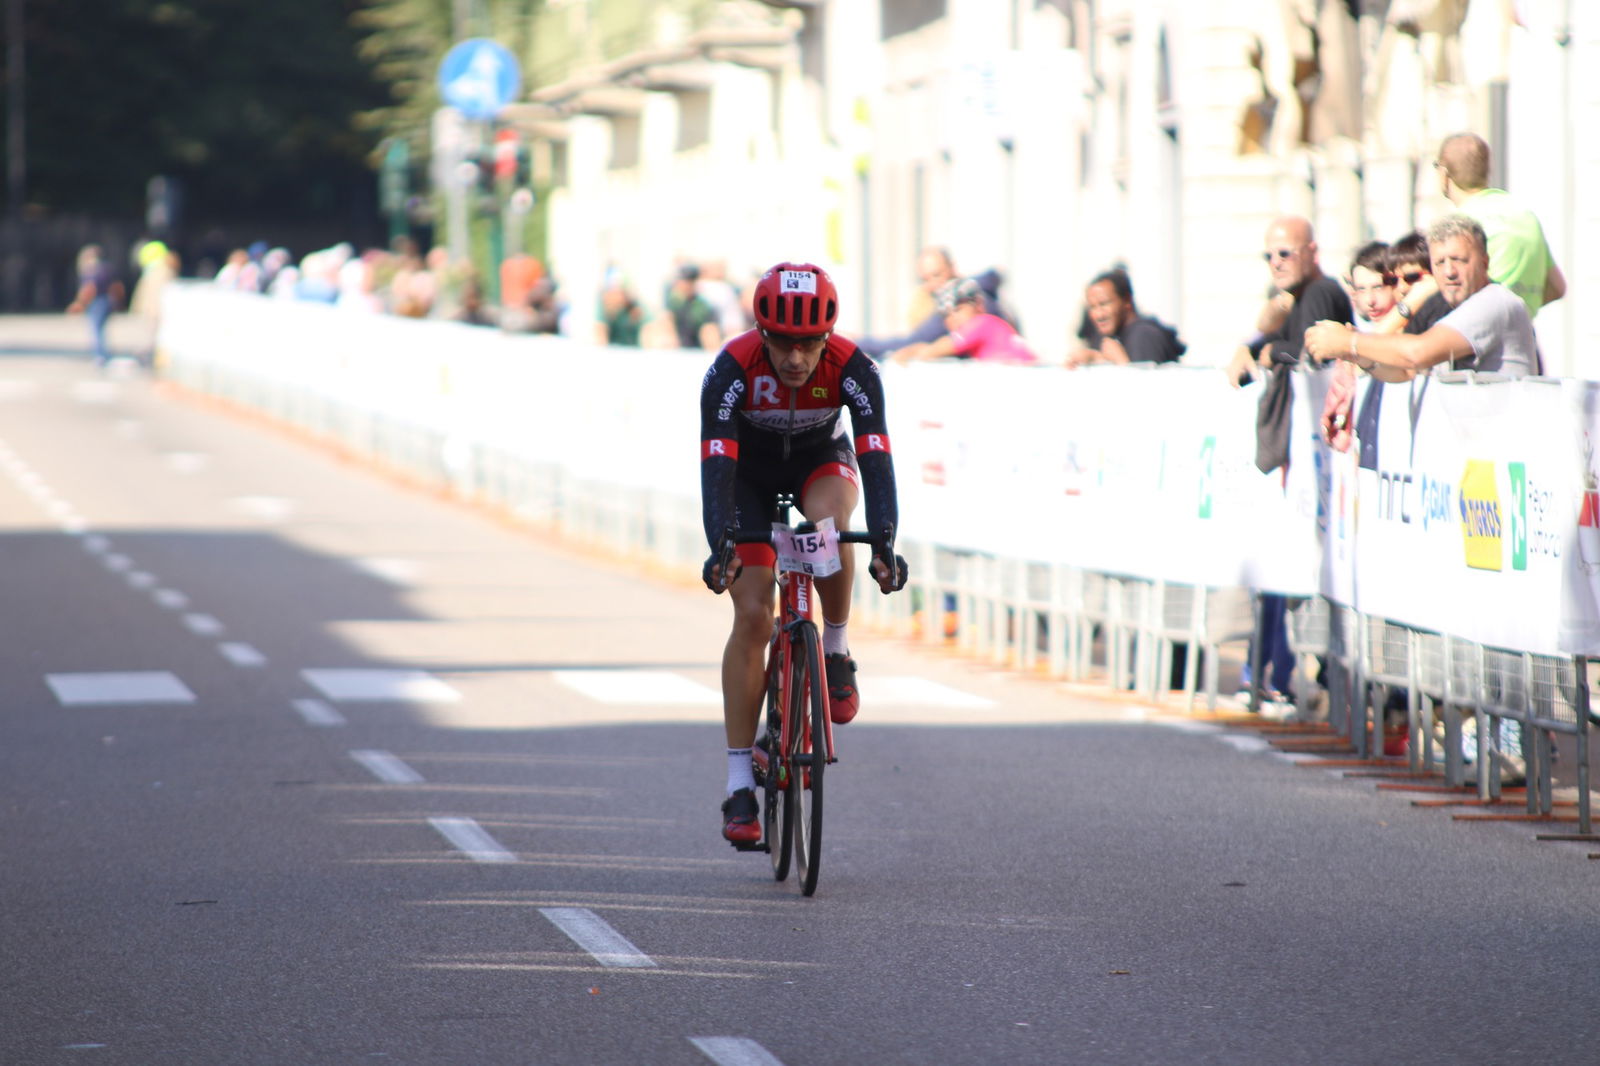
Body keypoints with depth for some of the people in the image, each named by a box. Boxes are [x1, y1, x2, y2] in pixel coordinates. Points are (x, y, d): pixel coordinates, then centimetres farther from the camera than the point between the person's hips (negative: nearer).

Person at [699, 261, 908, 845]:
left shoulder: (852, 367, -31)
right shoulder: (731, 369, -33)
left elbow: (876, 458, -37)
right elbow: (716, 466, -38)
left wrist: (884, 542, -50)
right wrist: (720, 545, -52)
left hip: (821, 461, 0)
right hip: (751, 472, 0)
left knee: (828, 522, -37)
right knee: (752, 617, -12)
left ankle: (835, 654, -12)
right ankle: (739, 784, -9)